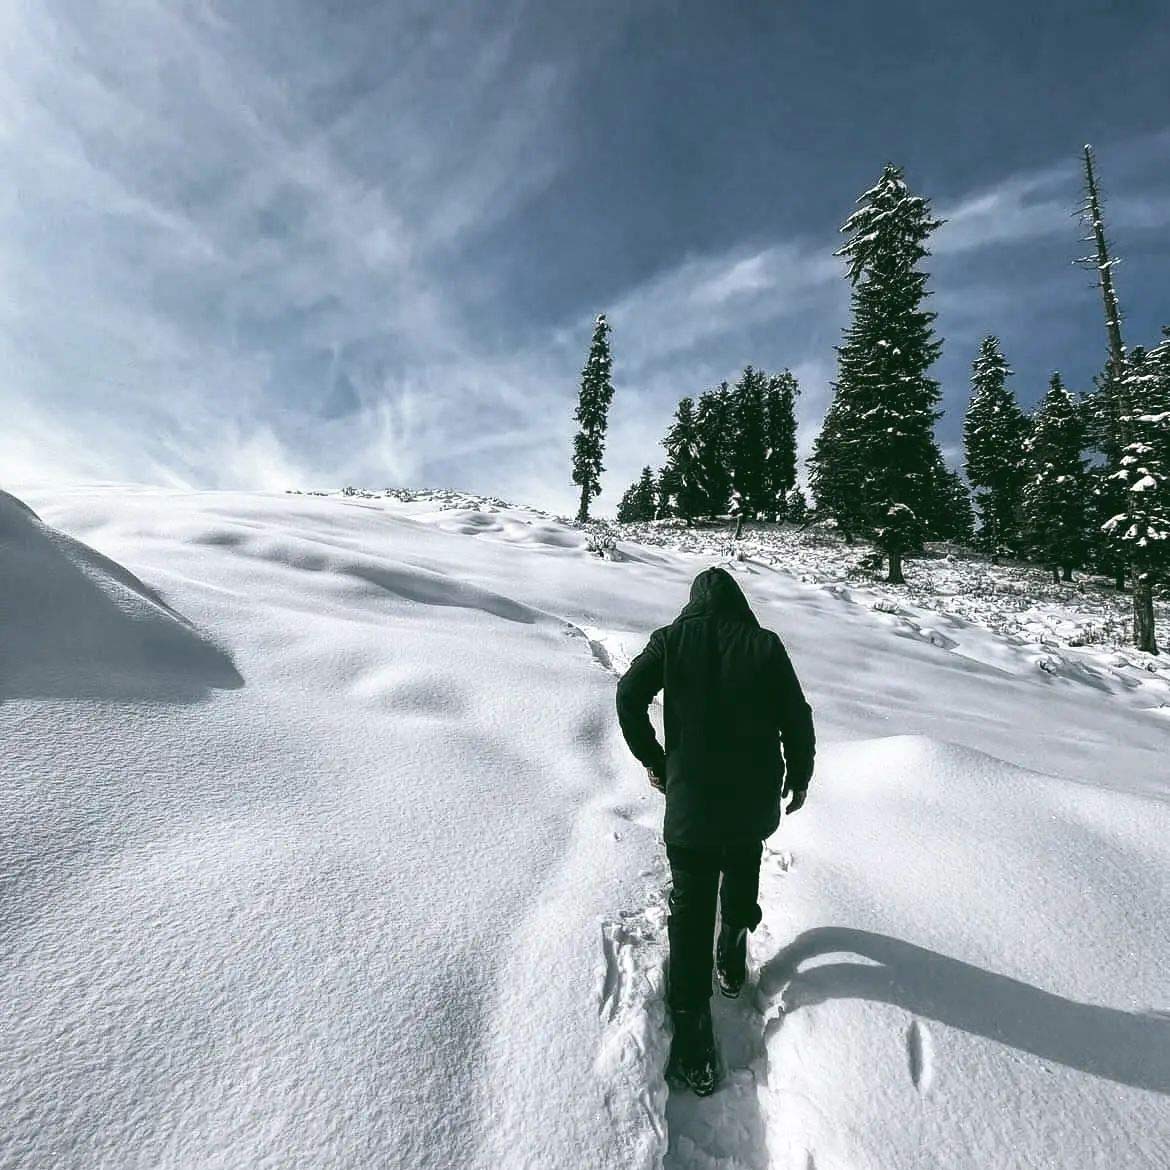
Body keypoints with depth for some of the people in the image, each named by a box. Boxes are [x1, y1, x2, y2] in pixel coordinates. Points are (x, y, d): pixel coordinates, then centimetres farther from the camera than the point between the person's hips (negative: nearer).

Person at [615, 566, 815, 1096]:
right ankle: (732, 963, 43)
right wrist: (799, 777, 13)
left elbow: (629, 696, -12)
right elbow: (797, 718, -3)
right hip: (756, 801, 2)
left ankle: (692, 1039, 6)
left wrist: (653, 760, 1)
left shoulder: (672, 639, -3)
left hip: (691, 800, -1)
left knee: (691, 906, 6)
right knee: (742, 881, 28)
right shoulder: (765, 644, -3)